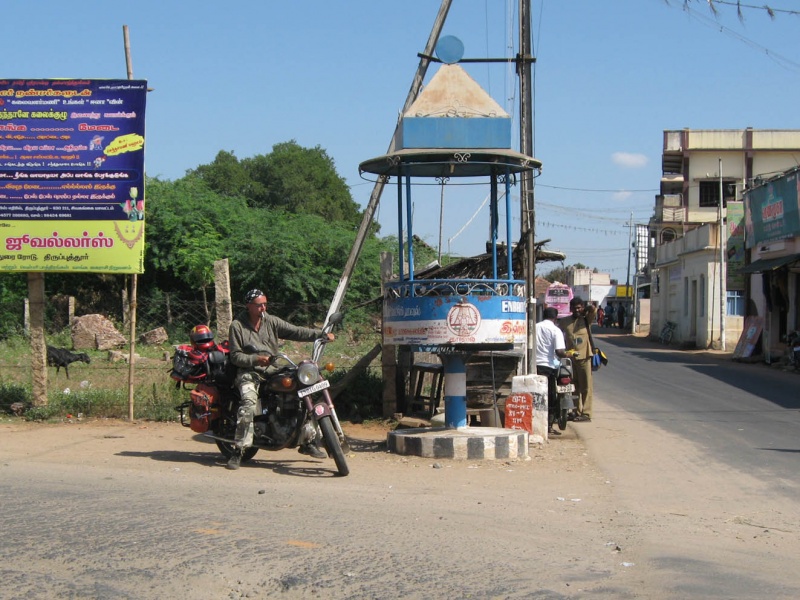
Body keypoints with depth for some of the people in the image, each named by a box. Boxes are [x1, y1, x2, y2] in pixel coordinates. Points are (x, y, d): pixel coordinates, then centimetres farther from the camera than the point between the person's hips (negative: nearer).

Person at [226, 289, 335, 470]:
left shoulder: (271, 321, 7)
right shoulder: (237, 326, -2)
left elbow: (295, 332, -1)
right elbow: (235, 356, -5)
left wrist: (321, 334, -13)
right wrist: (256, 359, -22)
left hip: (272, 370, 4)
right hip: (249, 372, -4)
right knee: (249, 403, -30)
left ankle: (307, 442, 6)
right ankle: (238, 451, -26)